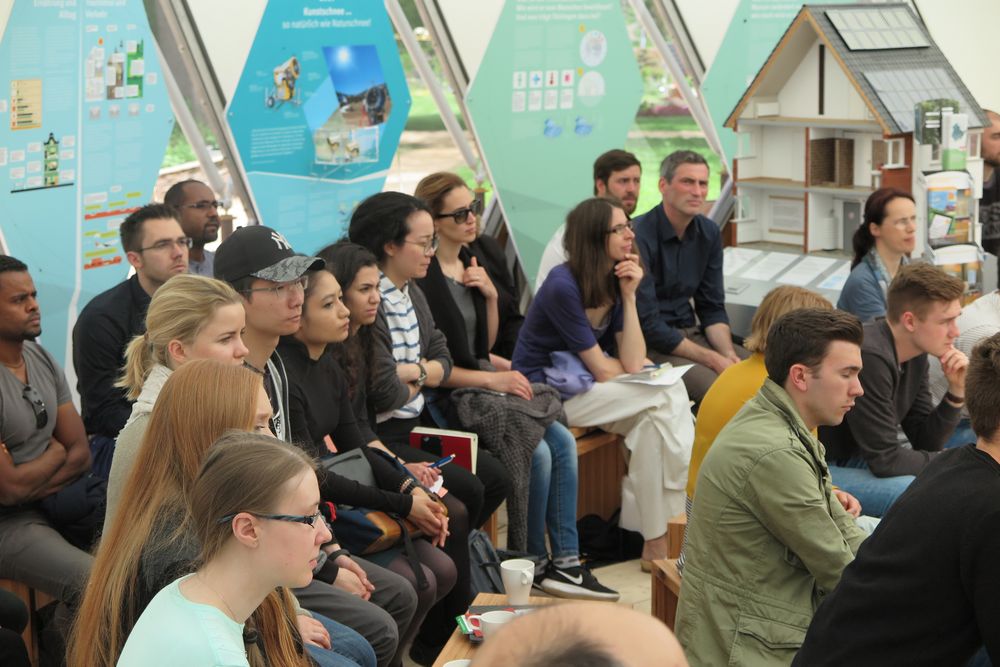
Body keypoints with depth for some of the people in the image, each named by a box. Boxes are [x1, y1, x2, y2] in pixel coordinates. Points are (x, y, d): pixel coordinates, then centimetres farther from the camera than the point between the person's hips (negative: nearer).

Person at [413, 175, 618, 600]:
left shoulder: (470, 263, 11)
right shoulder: (423, 279, -16)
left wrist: (491, 296, 0)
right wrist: (490, 379, -18)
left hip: (485, 383, 9)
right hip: (446, 397, -9)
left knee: (563, 442, -8)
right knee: (536, 452, -22)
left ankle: (565, 559, -5)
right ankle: (532, 562, -5)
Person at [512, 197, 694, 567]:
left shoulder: (615, 282, 2)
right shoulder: (563, 287, -20)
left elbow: (632, 363, -7)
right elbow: (605, 371, -16)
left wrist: (628, 296, -12)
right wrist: (647, 369, 3)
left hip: (579, 382, 7)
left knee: (655, 416, -20)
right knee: (665, 397, -19)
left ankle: (655, 536, -16)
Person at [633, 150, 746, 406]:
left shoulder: (708, 232, 5)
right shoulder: (639, 237, -18)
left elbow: (712, 308, 9)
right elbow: (648, 325, -19)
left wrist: (729, 355, -10)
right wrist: (712, 359, -20)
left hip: (691, 332, 7)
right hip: (649, 344, -7)